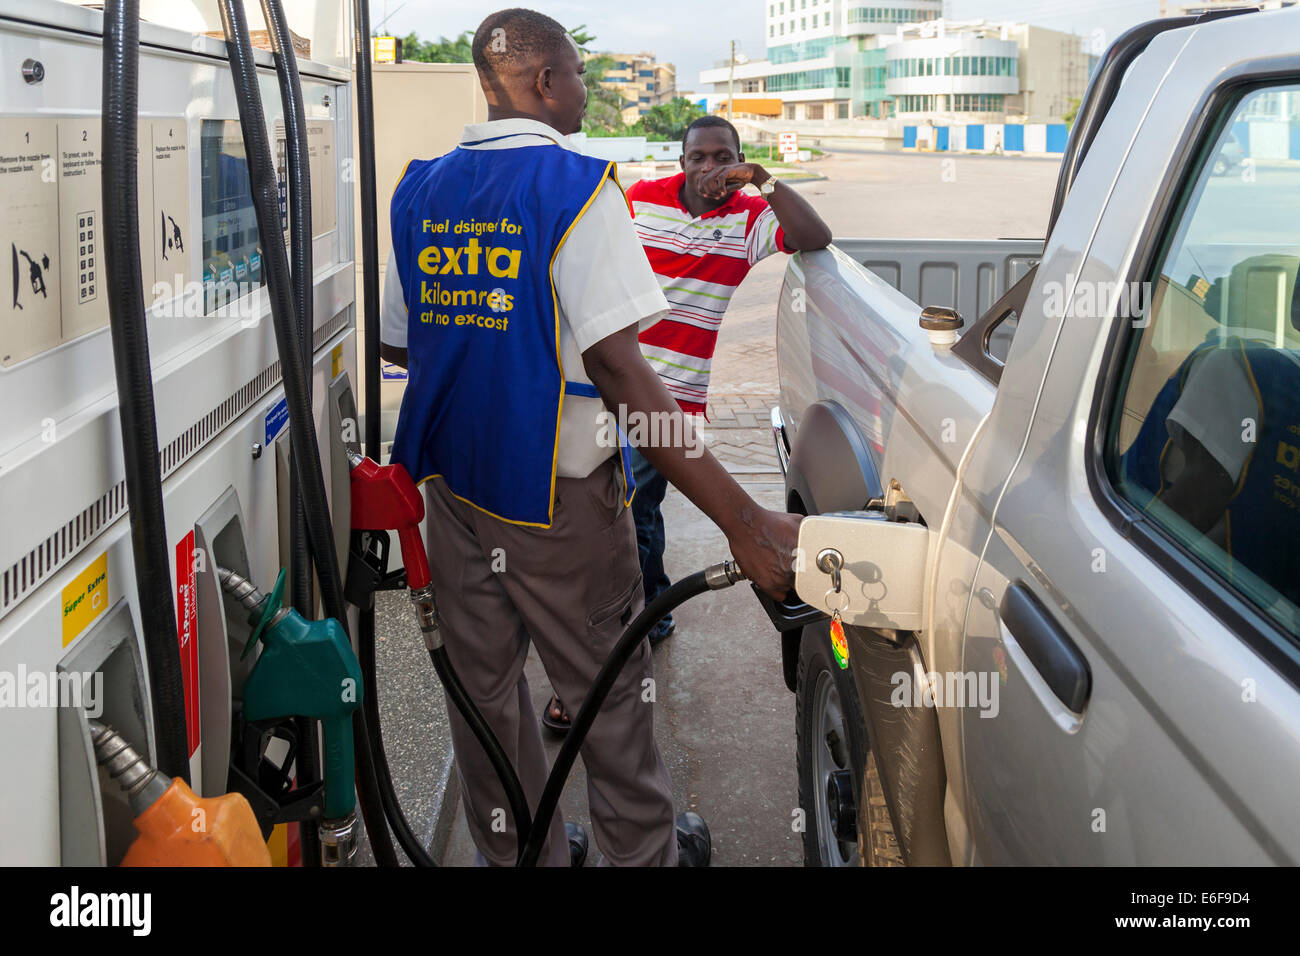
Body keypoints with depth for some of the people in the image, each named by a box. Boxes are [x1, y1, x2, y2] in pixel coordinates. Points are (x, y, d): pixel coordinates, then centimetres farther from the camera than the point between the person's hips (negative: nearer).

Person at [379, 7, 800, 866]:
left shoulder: (420, 190, 3)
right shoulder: (576, 186, -16)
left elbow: (397, 346, 11)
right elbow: (618, 370, -26)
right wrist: (746, 522, -30)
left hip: (452, 486, 6)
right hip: (556, 501, -5)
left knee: (484, 688, 17)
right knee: (607, 690, 12)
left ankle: (513, 853, 33)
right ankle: (645, 852, 30)